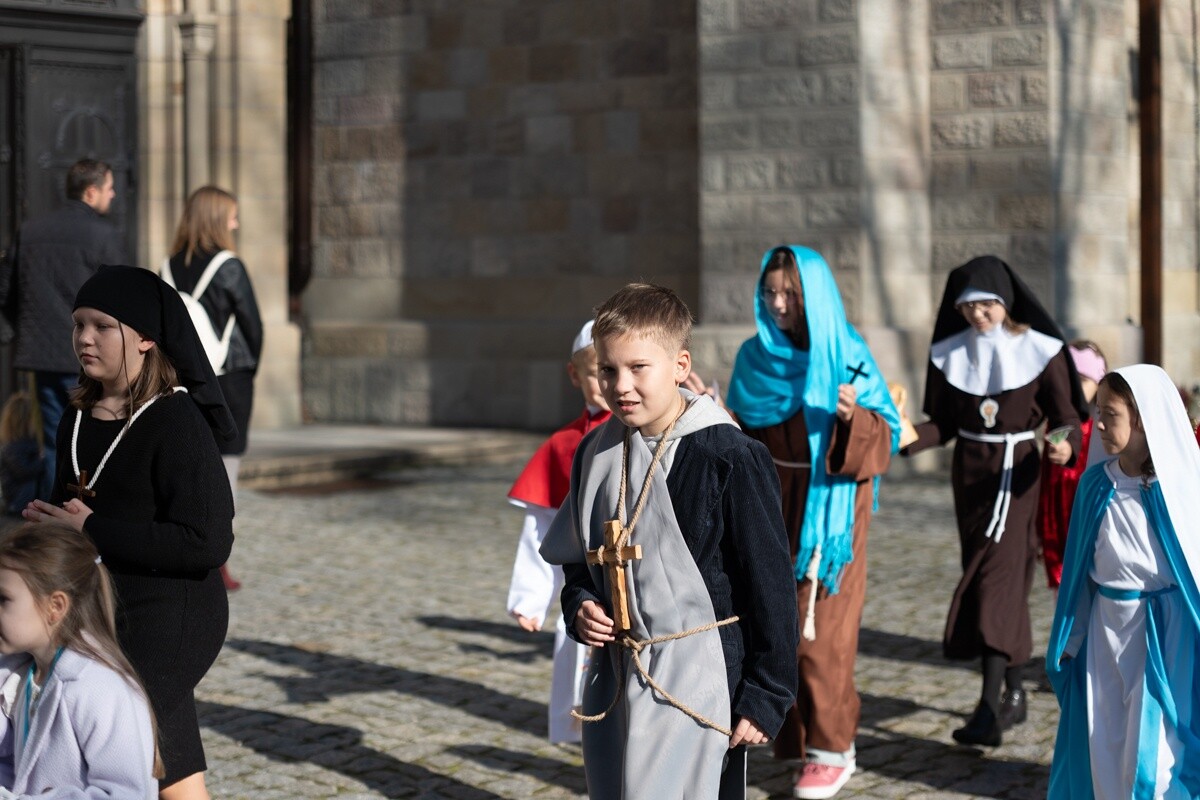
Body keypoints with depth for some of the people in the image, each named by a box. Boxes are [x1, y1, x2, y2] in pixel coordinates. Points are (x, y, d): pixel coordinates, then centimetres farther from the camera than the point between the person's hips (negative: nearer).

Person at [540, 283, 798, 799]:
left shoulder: (730, 460, -13)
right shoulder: (596, 454, 7)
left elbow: (771, 585, -10)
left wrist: (767, 696, -9)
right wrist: (580, 605, 1)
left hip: (696, 691, -7)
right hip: (614, 684, 7)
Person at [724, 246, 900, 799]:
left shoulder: (848, 355, -7)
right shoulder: (754, 357, 6)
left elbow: (887, 437, -9)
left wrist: (853, 418, -28)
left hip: (827, 510, -4)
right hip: (771, 510, 4)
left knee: (821, 630, -3)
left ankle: (831, 749, 8)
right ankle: (791, 738, 18)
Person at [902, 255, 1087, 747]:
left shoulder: (1040, 349, -6)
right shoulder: (949, 353, 5)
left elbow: (1067, 416, -5)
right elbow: (943, 424, 8)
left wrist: (1066, 445, -27)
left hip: (1018, 470, -5)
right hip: (970, 470, 5)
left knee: (998, 576, -14)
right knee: (986, 574, 9)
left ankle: (989, 707, -19)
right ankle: (1014, 693, 22)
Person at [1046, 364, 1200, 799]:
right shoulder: (1095, 484, 2)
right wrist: (1069, 638, 11)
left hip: (1164, 631, -4)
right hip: (1104, 628, 5)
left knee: (1155, 745, -1)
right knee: (1101, 744, 8)